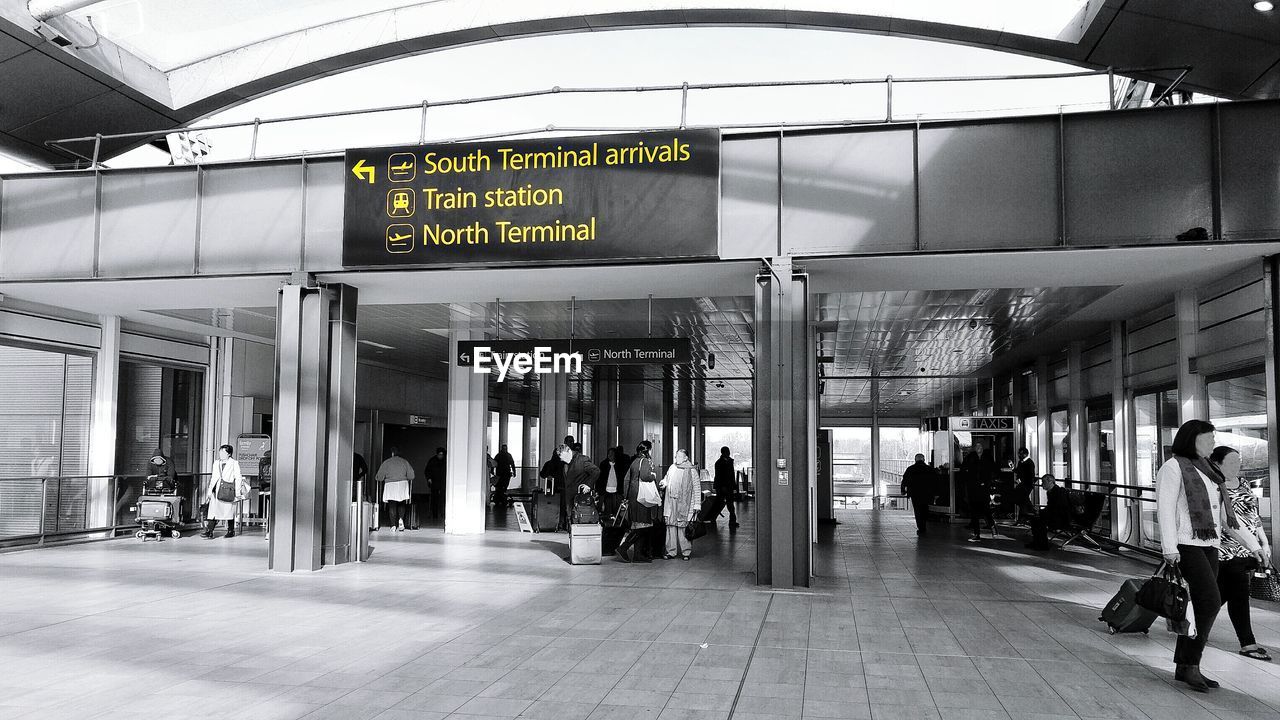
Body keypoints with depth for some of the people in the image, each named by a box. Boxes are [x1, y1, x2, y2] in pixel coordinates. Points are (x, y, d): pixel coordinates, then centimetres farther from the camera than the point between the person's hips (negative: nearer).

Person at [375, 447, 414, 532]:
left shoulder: (386, 462, -1)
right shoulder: (404, 462, 4)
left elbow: (380, 477, 0)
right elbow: (411, 476, 4)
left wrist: (375, 478, 22)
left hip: (390, 486, -1)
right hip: (403, 484, 1)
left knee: (392, 506, 3)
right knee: (402, 504, 15)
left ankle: (393, 526, -1)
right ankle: (401, 519, -10)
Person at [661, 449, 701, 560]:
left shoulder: (691, 471, -1)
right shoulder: (672, 468, 11)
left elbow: (697, 489, -1)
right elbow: (666, 480, 19)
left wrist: (697, 505, -5)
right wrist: (662, 484, -5)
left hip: (684, 504, -4)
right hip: (671, 503, 4)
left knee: (683, 527, -4)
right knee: (671, 526, 3)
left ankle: (686, 552, 5)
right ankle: (671, 551, 11)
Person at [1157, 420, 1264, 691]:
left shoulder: (1209, 471, 21)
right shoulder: (1174, 467, -4)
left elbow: (1226, 516, 24)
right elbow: (1165, 508, -12)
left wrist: (1251, 544, 18)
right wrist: (1169, 548, -20)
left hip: (1209, 546, 8)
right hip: (1186, 546, -8)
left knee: (1198, 606, 6)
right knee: (1210, 602, -16)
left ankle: (1183, 667, 13)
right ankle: (1191, 664, -7)